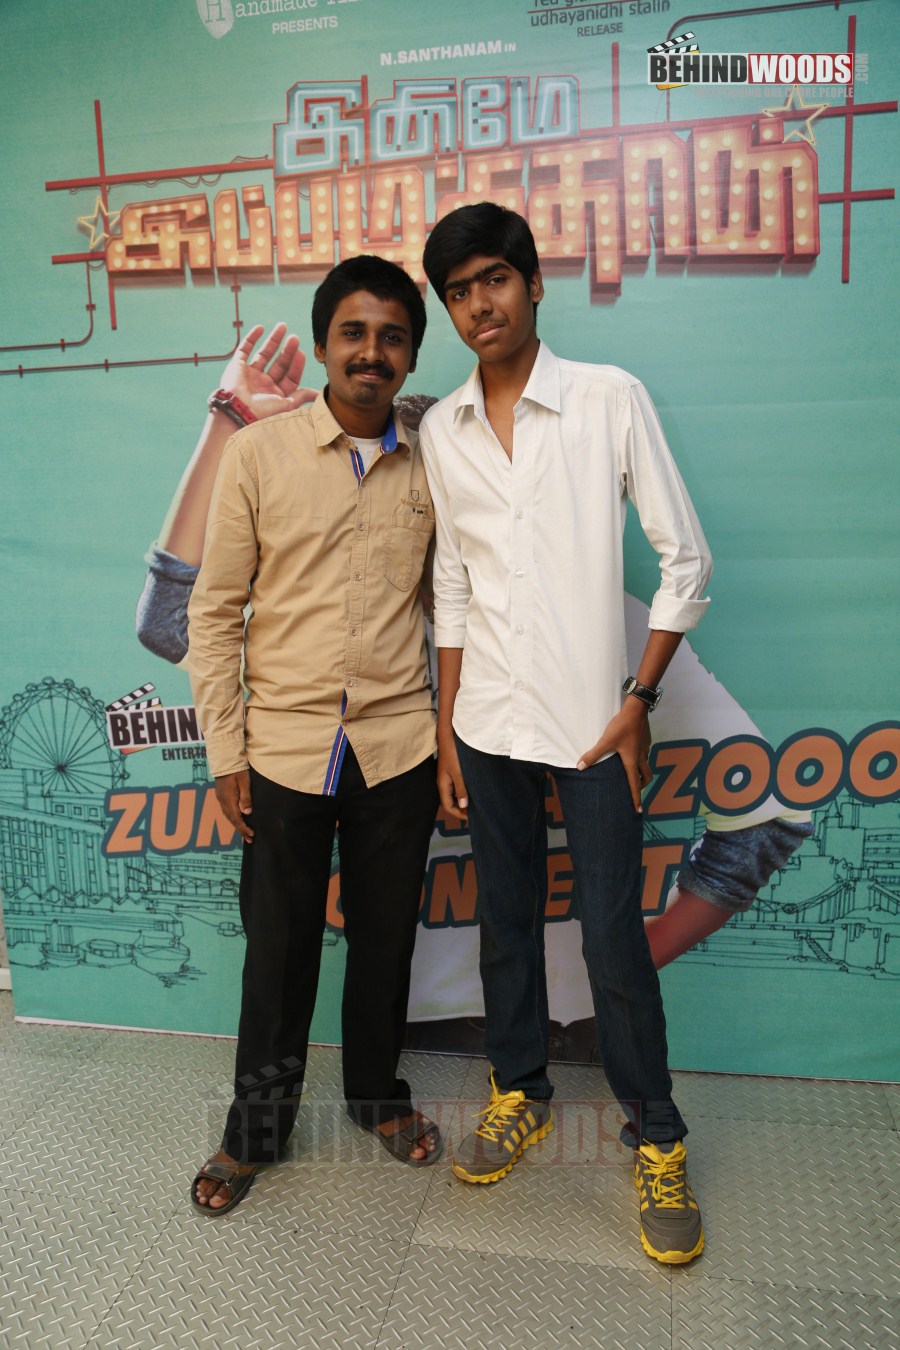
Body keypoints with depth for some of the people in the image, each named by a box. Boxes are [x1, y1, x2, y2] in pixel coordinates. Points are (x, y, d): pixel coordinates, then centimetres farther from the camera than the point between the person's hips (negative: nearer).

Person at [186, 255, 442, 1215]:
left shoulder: (432, 463, 4)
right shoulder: (259, 452, -3)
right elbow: (214, 611, -2)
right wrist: (224, 750, -5)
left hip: (399, 745, 2)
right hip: (285, 748, -2)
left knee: (386, 936, 16)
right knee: (278, 947, 11)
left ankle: (378, 1092, 40)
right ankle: (257, 1127, 34)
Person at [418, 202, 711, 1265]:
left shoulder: (610, 399, -4)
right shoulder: (440, 430, 7)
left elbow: (686, 559, -3)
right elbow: (451, 587, 11)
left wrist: (638, 702, -8)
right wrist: (446, 729, 8)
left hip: (590, 727, -3)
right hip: (487, 727, 4)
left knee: (614, 940, 3)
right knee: (506, 922, 16)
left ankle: (657, 1139, 26)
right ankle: (520, 1093, 37)